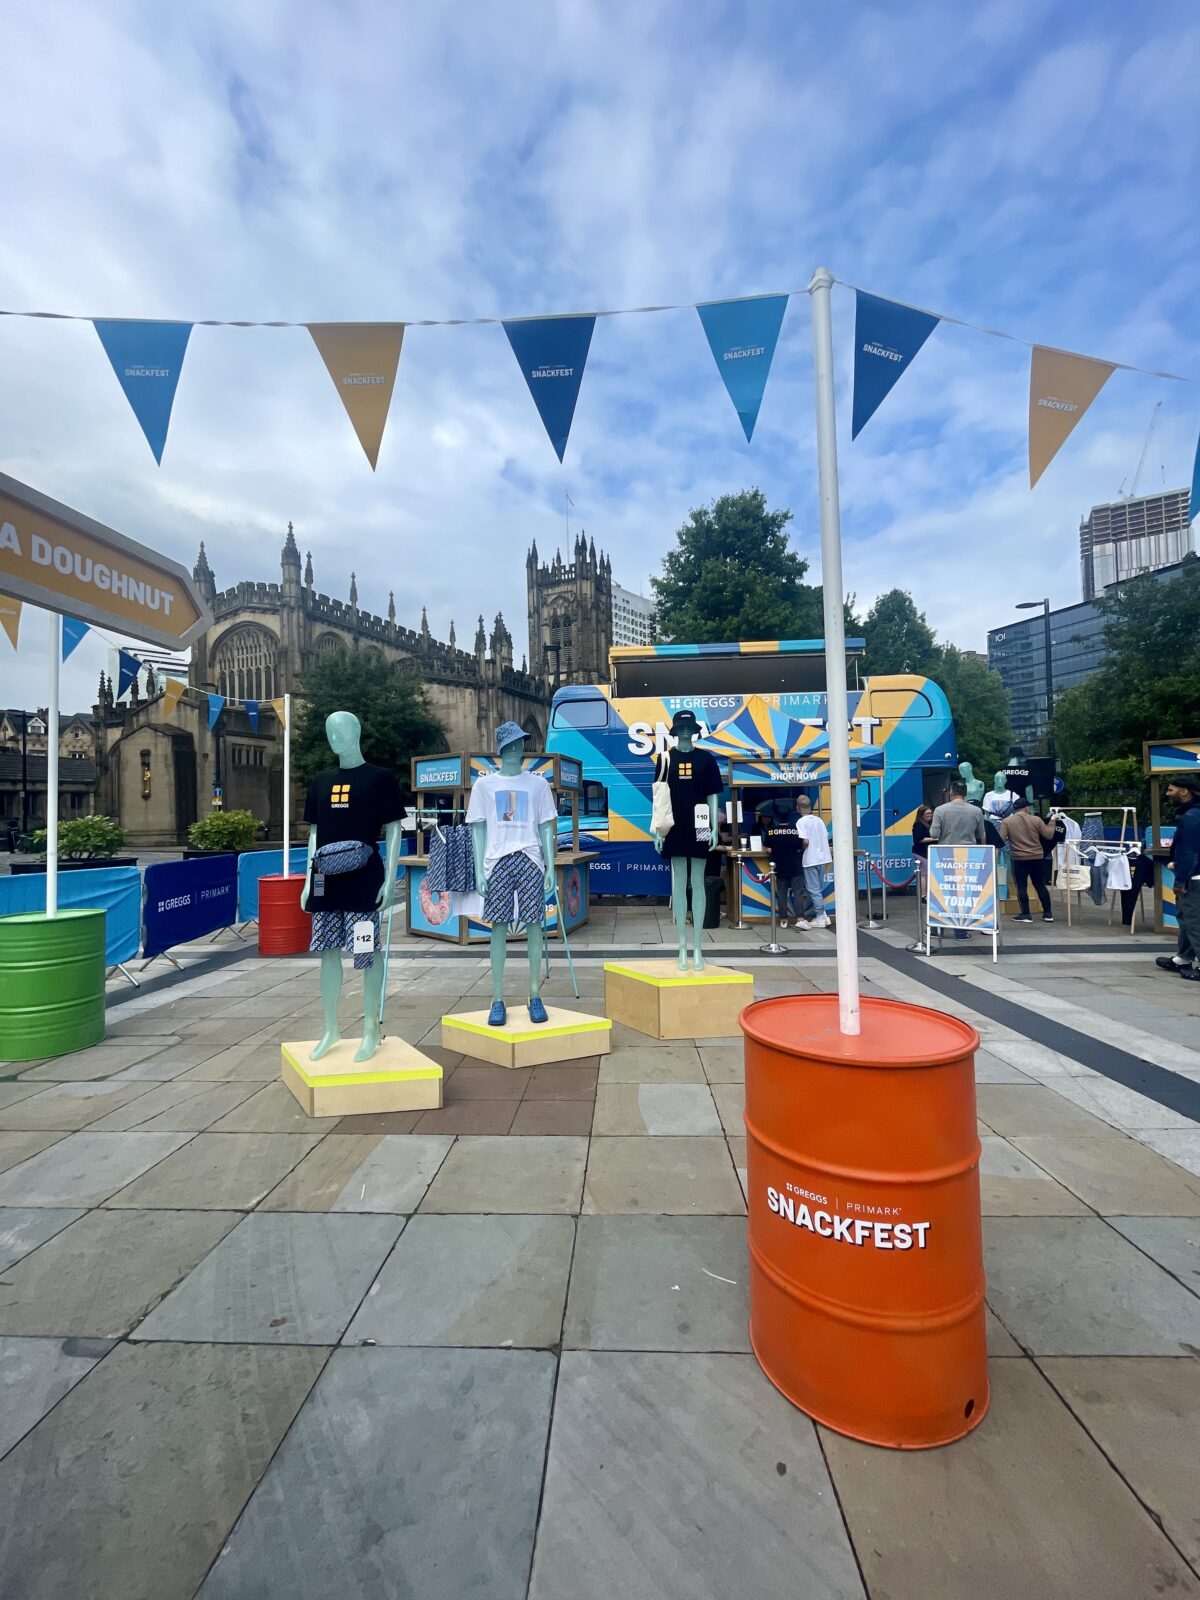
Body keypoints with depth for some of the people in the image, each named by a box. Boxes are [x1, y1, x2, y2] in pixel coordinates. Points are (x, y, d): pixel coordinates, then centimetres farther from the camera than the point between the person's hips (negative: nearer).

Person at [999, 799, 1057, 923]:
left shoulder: (1006, 821, -4)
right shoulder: (1036, 819, 0)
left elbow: (1000, 840, -8)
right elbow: (1049, 835, 5)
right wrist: (1052, 821, 17)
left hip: (1019, 859, -3)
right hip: (1038, 858, 3)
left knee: (1021, 887, 4)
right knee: (1040, 885, 13)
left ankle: (1025, 914, 3)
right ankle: (1048, 913, 17)